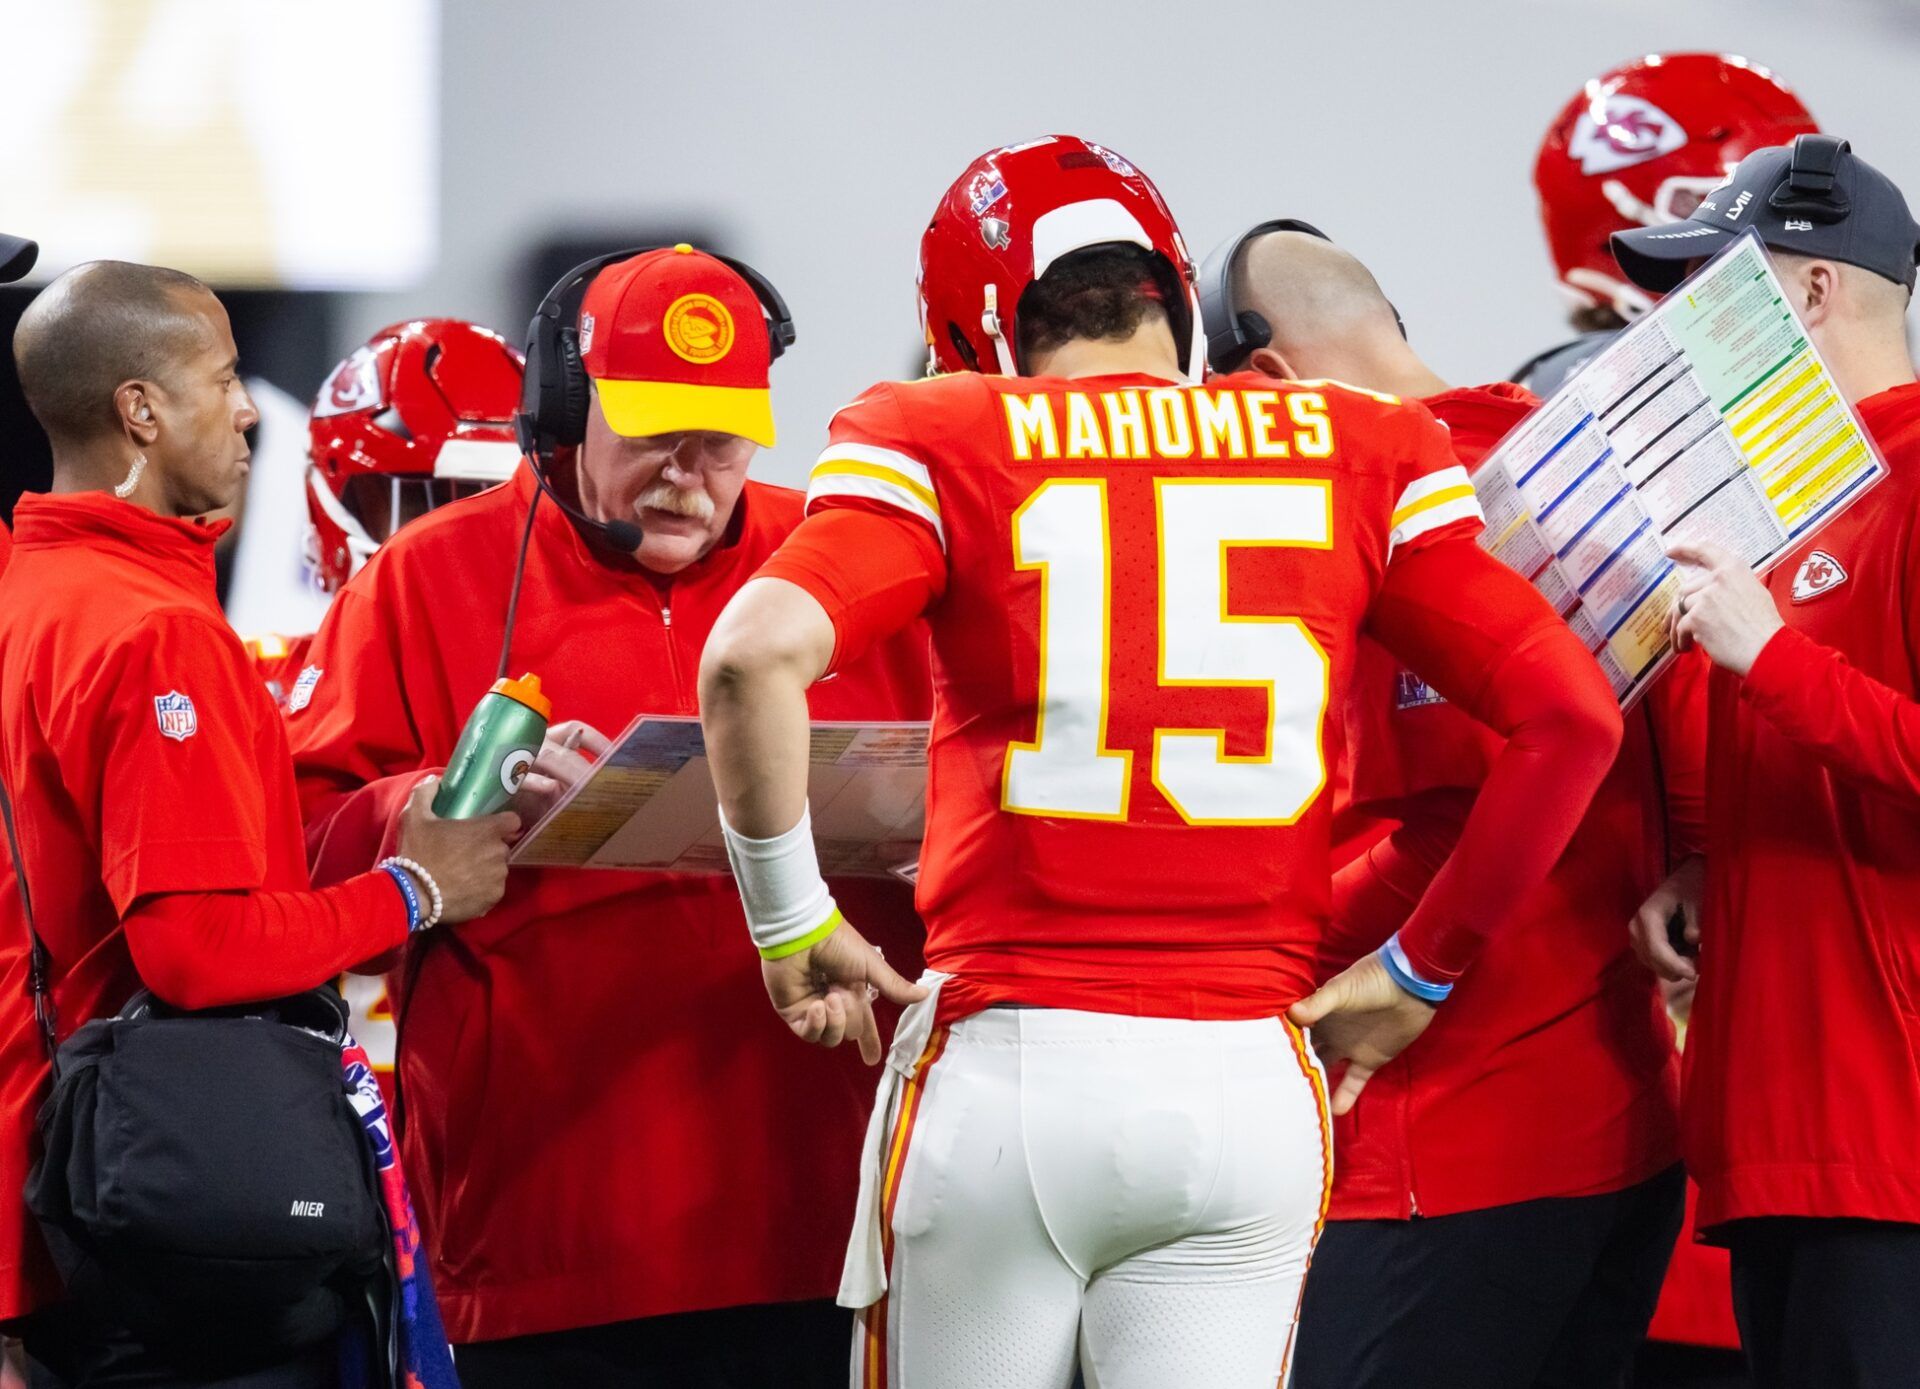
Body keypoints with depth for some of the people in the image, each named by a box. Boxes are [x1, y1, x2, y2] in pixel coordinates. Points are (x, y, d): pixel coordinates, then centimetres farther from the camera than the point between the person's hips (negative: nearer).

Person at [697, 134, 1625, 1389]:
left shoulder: (938, 443, 2)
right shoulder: (1358, 452, 10)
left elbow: (756, 658, -15)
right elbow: (1573, 713, 4)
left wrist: (791, 921, -1)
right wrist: (1421, 968, 14)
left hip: (1003, 1070, -2)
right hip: (1251, 1083, 2)